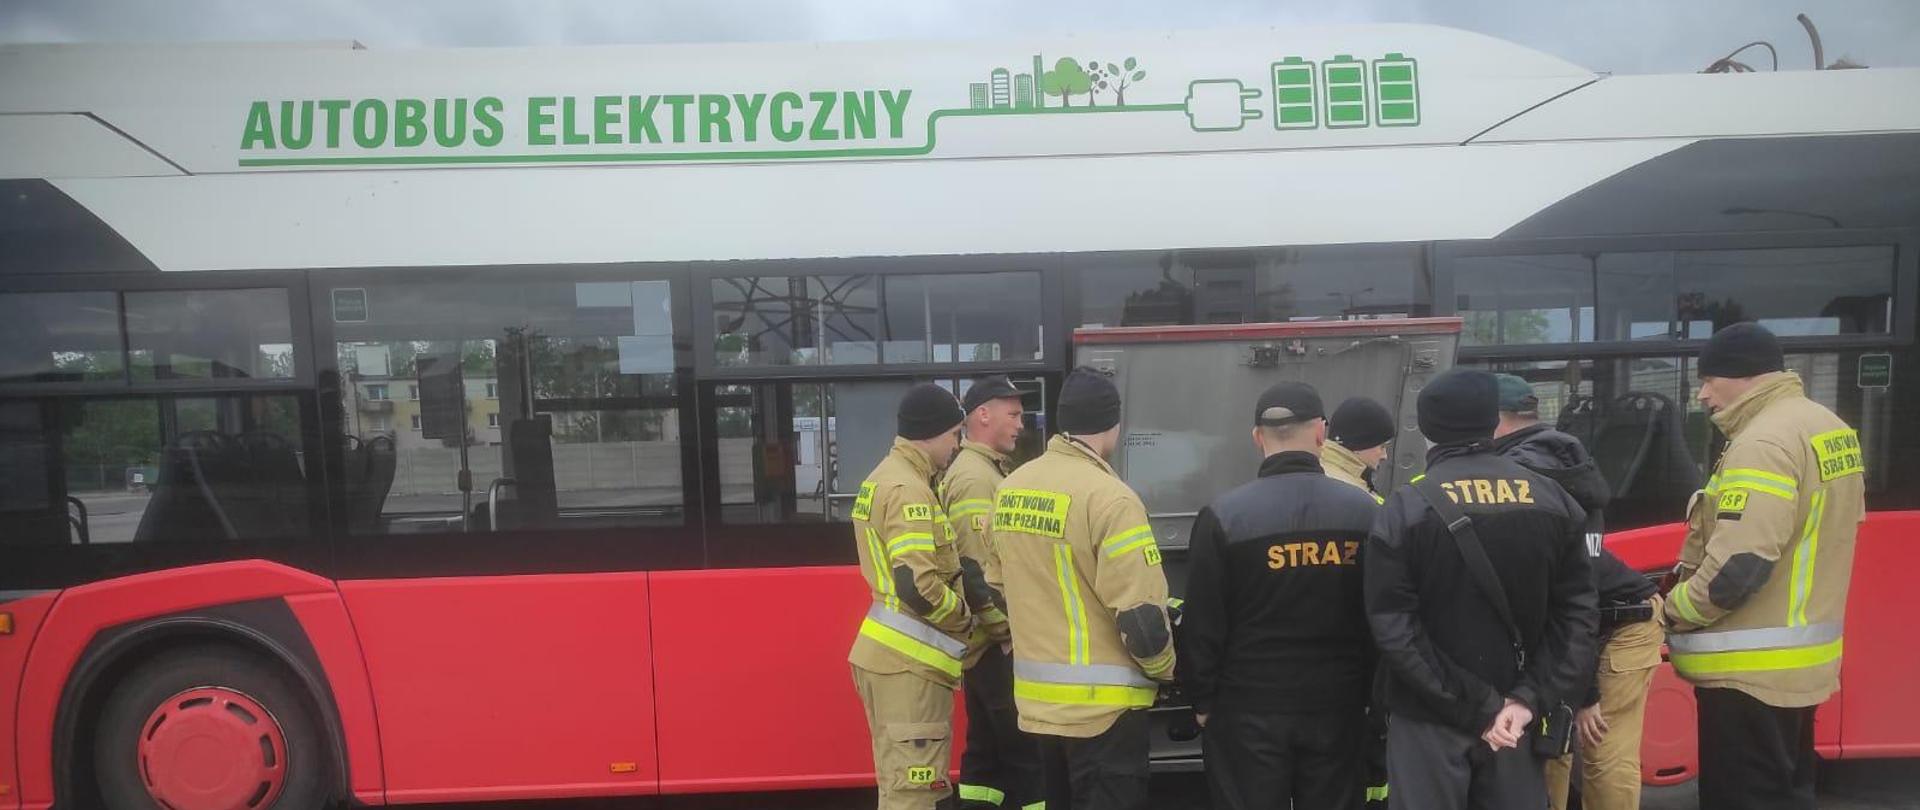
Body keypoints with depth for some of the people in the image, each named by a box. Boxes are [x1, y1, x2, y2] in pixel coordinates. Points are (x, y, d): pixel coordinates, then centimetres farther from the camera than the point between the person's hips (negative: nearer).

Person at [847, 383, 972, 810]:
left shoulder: (886, 478, 15)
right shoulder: (908, 491, -17)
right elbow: (918, 588, -25)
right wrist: (966, 617, -9)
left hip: (892, 652, 10)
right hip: (909, 661, -10)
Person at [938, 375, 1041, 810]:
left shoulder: (983, 470, 16)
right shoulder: (975, 477, -17)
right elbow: (976, 570, -24)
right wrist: (1006, 629, -17)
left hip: (985, 641, 10)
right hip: (998, 642, -10)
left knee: (987, 750, 14)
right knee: (1025, 754, -4)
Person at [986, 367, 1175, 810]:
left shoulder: (1010, 490, 4)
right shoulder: (1108, 497, -19)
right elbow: (1139, 614, -19)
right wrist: (1165, 670, -1)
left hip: (1038, 693, 8)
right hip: (1101, 701, -7)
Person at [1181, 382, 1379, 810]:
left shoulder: (1224, 515, -13)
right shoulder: (1363, 510, -4)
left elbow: (1202, 623, -10)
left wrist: (1203, 699, 3)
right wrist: (1369, 690, 14)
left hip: (1249, 706, -2)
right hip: (1338, 703, 3)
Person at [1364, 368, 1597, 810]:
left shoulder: (1406, 508, -10)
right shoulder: (1553, 501, 1)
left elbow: (1393, 630, -16)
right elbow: (1577, 614, -3)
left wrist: (1479, 708, -12)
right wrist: (1530, 699, -7)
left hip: (1431, 719, -3)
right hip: (1516, 716, 4)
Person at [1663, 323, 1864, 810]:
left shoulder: (1764, 442, -21)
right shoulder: (1829, 429, 11)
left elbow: (1737, 565, -27)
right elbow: (1813, 536, 17)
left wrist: (1674, 611, -11)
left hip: (1751, 669, -10)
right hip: (1798, 658, 10)